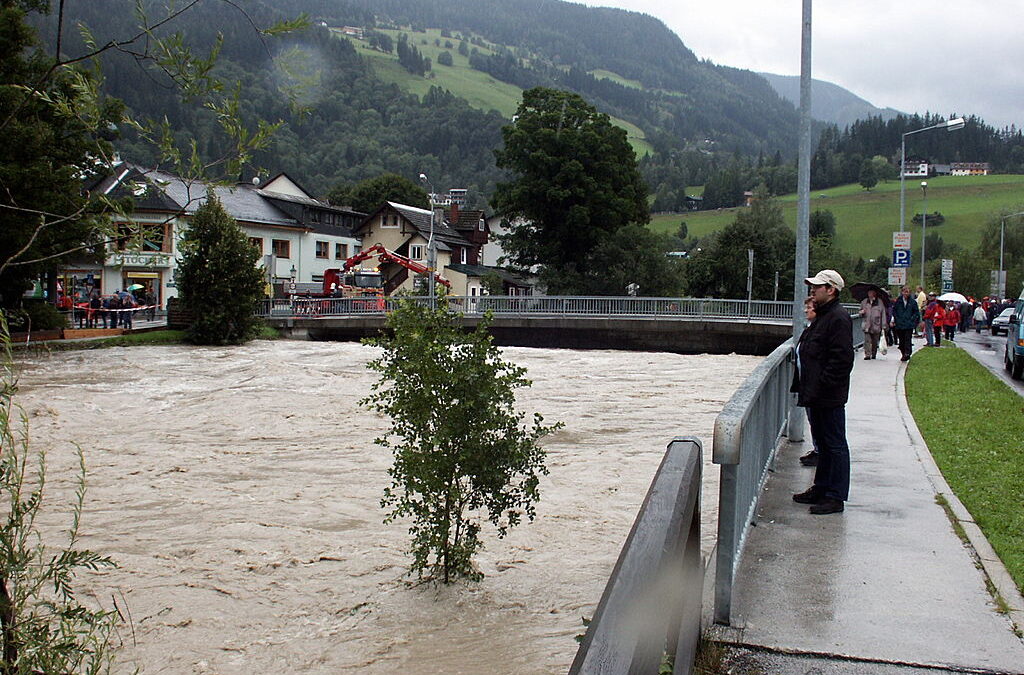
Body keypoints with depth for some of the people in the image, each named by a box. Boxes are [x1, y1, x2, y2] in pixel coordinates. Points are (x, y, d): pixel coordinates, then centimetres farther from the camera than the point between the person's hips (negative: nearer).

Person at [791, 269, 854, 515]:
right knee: (822, 443, 18)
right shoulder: (822, 316, 17)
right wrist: (807, 388, 17)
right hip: (816, 394, 10)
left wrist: (821, 387, -22)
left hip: (829, 397, -10)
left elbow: (841, 359, -22)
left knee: (835, 445, -2)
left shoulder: (838, 318, -15)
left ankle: (835, 497, 5)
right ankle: (821, 488, 29)